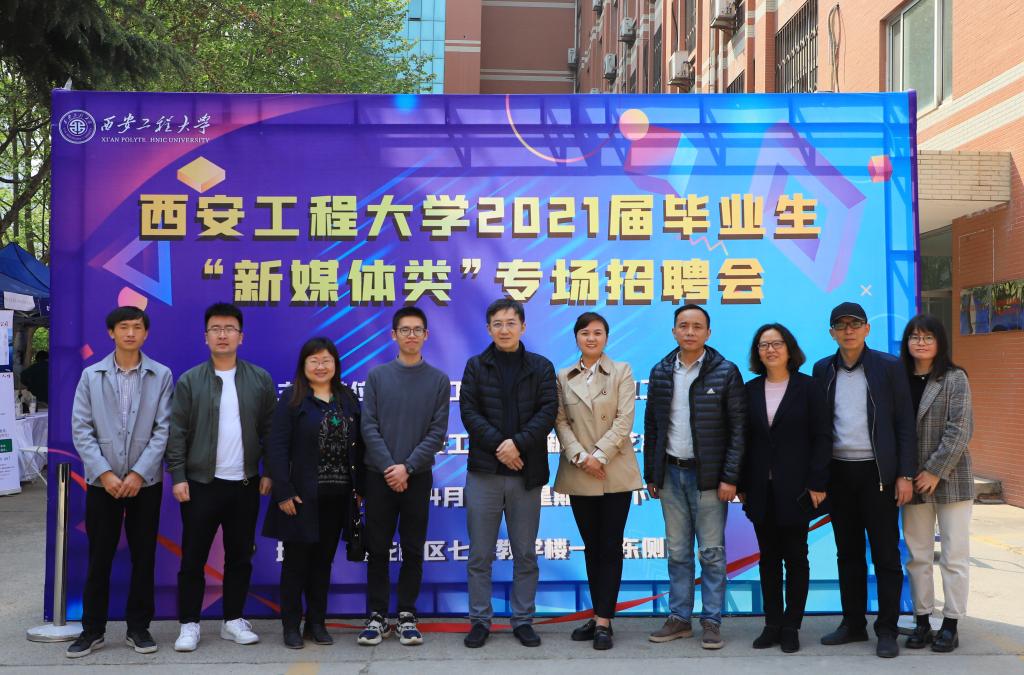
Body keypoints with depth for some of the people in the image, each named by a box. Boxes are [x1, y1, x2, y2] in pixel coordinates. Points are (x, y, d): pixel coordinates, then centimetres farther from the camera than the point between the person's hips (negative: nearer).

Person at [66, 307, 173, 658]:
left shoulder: (161, 376, 2)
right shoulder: (91, 375, 4)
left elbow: (164, 429, -3)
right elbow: (81, 428, -1)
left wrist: (138, 473, -11)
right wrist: (104, 473, -11)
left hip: (145, 481, 0)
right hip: (102, 481, 0)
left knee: (144, 556, 6)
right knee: (99, 557, 5)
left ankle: (138, 628, 17)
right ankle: (92, 629, 17)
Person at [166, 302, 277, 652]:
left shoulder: (260, 379, 4)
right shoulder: (190, 381, 0)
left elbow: (271, 430, 6)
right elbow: (177, 432, -2)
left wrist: (270, 472, 1)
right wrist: (178, 476, -8)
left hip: (245, 484, 2)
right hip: (201, 483, -2)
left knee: (240, 556, 9)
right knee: (193, 558, 2)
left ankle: (233, 620, 22)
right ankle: (189, 624, 14)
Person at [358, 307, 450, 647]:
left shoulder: (439, 380, 3)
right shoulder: (377, 376, 4)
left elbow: (438, 432, -3)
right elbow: (369, 427, -2)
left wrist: (407, 467, -13)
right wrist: (389, 468, -12)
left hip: (418, 477, 0)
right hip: (379, 475, 0)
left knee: (413, 550, 5)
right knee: (378, 549, 4)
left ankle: (407, 616, 15)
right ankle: (377, 616, 13)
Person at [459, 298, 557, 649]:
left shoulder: (541, 367, 7)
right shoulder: (476, 366, 7)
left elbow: (548, 411, -3)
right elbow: (469, 412, -2)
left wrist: (518, 443, -16)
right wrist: (498, 445, -14)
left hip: (526, 473, 0)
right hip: (484, 471, 0)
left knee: (525, 554, 8)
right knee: (480, 555, 4)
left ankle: (523, 620, 19)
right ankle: (480, 620, 14)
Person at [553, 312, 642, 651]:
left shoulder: (621, 372, 3)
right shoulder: (563, 377, 9)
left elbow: (624, 420, -6)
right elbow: (561, 422, 1)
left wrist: (599, 456, -15)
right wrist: (581, 457, -13)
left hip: (615, 472, -2)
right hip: (579, 475, 3)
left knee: (610, 546, -1)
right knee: (591, 546, 10)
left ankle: (604, 620, 2)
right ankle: (598, 615, 18)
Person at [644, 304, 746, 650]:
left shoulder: (725, 372, -5)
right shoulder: (660, 372, 7)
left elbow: (738, 429, -6)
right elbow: (651, 426, 11)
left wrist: (730, 478, -12)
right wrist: (651, 474, 9)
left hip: (708, 475, -4)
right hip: (671, 473, 4)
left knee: (711, 552, 2)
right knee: (677, 552, 10)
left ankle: (712, 621, 11)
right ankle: (679, 618, 19)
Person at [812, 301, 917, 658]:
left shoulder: (889, 367, -3)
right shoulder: (823, 369, 6)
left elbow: (905, 424, -3)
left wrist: (905, 475, -8)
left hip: (877, 472, -3)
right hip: (838, 472, 3)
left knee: (886, 553, 2)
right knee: (848, 552, 11)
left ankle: (887, 629, 11)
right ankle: (853, 623, 21)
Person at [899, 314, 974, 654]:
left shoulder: (955, 379, -4)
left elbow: (960, 429, -11)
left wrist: (936, 471, -16)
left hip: (950, 479, -3)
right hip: (913, 481, 3)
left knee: (954, 555, 3)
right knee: (918, 555, 9)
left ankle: (950, 625, 12)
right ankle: (922, 622, 18)